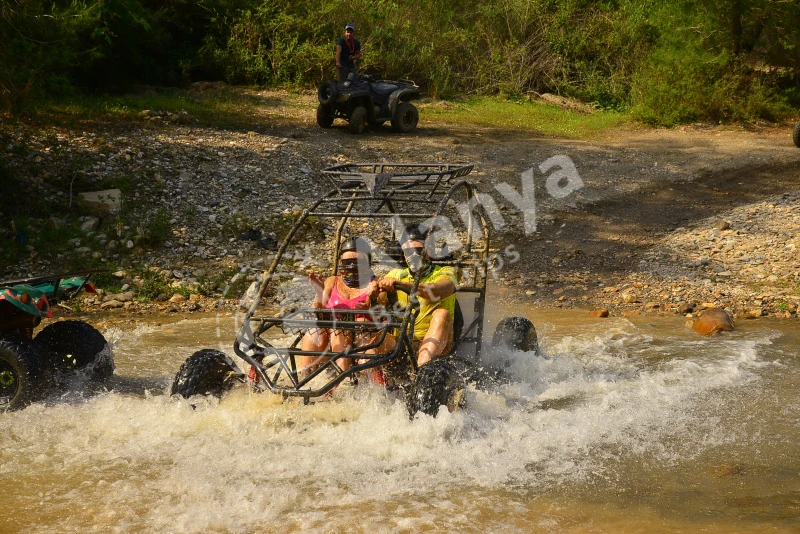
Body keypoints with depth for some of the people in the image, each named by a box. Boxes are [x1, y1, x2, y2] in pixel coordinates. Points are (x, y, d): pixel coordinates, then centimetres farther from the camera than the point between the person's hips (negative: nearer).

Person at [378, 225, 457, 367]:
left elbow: (437, 292, -21)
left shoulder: (445, 273, 5)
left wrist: (399, 284, -36)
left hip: (434, 345, -2)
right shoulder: (397, 275, 17)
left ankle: (422, 369, -50)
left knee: (442, 314, -32)